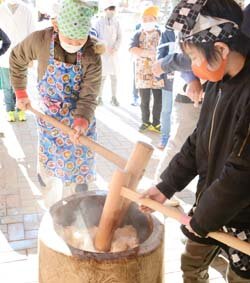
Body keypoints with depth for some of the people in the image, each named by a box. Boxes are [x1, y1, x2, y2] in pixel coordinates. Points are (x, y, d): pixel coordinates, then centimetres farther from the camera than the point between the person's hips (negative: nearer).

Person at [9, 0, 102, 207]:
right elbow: (16, 59, 3)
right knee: (50, 168, 15)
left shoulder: (93, 56, -20)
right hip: (49, 119, 1)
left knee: (77, 172, 8)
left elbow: (88, 97, -23)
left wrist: (82, 121, -42)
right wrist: (20, 92, 4)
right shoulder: (40, 41, -18)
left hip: (80, 123, -1)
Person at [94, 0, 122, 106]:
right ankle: (99, 97, 7)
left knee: (114, 76, 2)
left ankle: (114, 97, 10)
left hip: (113, 53, 2)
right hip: (102, 53, -2)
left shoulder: (116, 22, 6)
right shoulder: (99, 22, -1)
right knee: (102, 76, -3)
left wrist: (115, 49, -9)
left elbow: (119, 38, 5)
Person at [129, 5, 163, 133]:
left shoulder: (160, 33, 7)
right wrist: (148, 52, -24)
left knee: (158, 98, 3)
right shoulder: (138, 34, 4)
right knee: (144, 99, 5)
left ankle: (156, 123, 17)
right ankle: (145, 122, 21)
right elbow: (132, 49, -12)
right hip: (143, 71, 0)